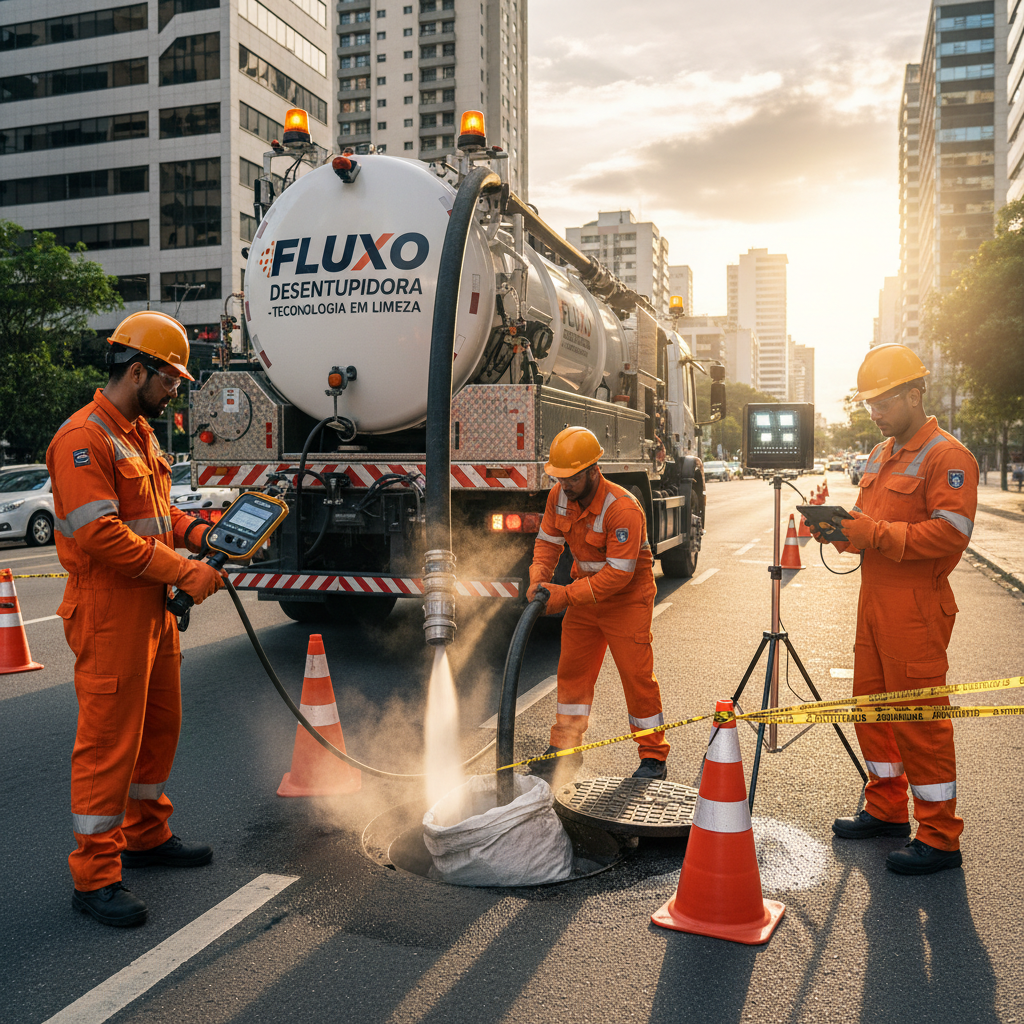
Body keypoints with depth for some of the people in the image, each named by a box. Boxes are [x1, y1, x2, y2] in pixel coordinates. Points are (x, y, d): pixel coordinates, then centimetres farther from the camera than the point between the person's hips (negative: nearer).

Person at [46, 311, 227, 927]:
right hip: (109, 614, -10)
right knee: (109, 740, -2)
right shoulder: (83, 439, -17)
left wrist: (199, 533, 3)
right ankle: (95, 876, 10)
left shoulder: (141, 433, 15)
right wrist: (185, 572, -24)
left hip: (154, 610, 10)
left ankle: (146, 834, 36)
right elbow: (102, 536, -25)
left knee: (160, 726, 19)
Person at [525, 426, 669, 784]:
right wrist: (539, 579, -16)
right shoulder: (559, 497, -8)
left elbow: (619, 573, -30)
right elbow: (548, 541, 2)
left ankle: (653, 758, 10)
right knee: (572, 670, 11)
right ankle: (565, 749, 24)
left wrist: (567, 595, -32)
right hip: (585, 593, 7)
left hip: (626, 598, -7)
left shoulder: (623, 509, -30)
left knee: (637, 675, -3)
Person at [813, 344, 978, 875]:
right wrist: (837, 527, 0)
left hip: (916, 607, -9)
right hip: (873, 601, 9)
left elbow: (950, 533, -21)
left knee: (919, 717, -4)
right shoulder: (880, 456, 17)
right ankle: (887, 810, 30)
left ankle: (940, 838, 8)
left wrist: (872, 532, -22)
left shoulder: (947, 457, -11)